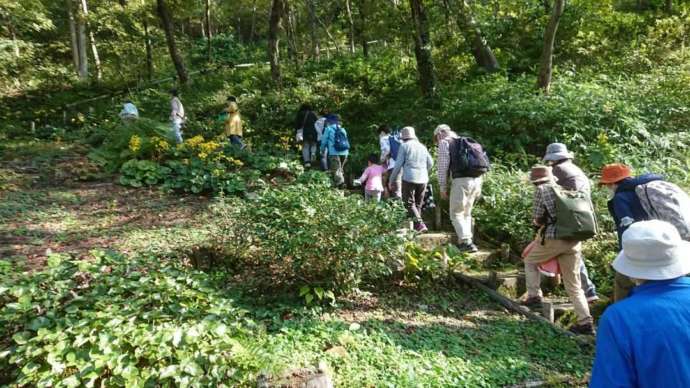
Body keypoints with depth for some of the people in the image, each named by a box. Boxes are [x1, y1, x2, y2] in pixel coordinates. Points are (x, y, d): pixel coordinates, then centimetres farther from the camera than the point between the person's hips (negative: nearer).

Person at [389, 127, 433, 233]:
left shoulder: (404, 146, -1)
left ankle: (420, 224, -17)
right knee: (418, 204, 12)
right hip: (423, 180, 5)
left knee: (409, 204, -1)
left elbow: (398, 165, -5)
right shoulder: (422, 147, 14)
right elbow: (430, 163, 15)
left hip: (409, 179, -5)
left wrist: (392, 180, 1)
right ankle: (415, 228, 11)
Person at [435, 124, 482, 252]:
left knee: (456, 214, 1)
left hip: (461, 180, -7)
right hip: (477, 179, 7)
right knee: (466, 213, 18)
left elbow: (443, 165, -5)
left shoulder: (444, 142, 4)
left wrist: (442, 187, 0)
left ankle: (466, 242, -9)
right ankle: (466, 240, 19)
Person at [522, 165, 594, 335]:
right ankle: (586, 322, 9)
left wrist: (539, 223, 20)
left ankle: (534, 296, 15)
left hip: (554, 238, -5)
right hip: (574, 240, 5)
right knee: (573, 284, 12)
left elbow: (537, 218, -3)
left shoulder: (541, 189, 2)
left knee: (530, 261, 21)